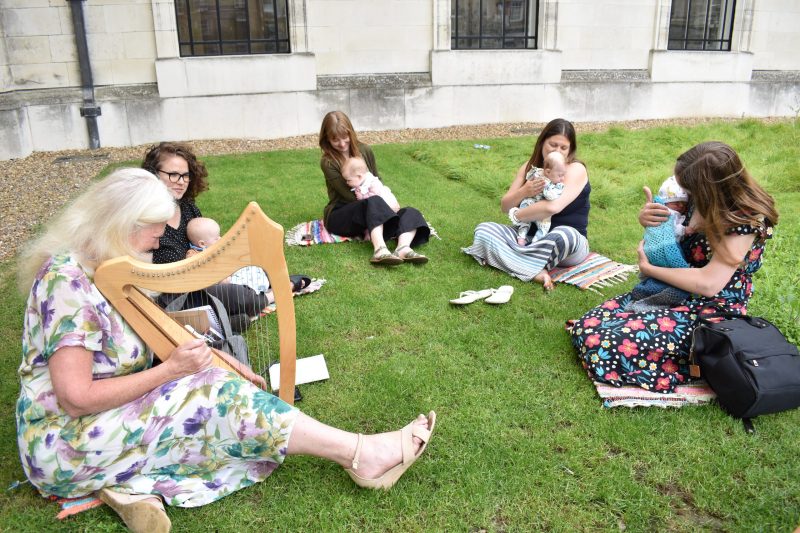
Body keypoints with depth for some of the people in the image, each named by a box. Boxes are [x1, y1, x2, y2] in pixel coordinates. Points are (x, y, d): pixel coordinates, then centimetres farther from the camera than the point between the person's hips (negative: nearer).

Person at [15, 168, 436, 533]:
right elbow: (76, 398, -26)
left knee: (218, 387, -10)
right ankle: (362, 455, -20)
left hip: (111, 414, 9)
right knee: (218, 396, -22)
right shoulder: (67, 277, -22)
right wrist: (169, 370, -20)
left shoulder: (109, 270, 5)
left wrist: (216, 361, -6)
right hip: (65, 444, -9)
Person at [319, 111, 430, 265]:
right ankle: (380, 250, -59)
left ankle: (403, 249, -50)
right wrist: (381, 203, -23)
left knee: (410, 212, -19)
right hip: (340, 215, -5)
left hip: (371, 213, 5)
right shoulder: (328, 162, -10)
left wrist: (388, 203, -9)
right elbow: (349, 195, -16)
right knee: (373, 202, -36)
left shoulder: (364, 150, 4)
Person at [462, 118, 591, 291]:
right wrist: (523, 192, -18)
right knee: (483, 230, -16)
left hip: (569, 242, -5)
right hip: (530, 236, 6)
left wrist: (517, 216, -15)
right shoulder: (530, 167, 4)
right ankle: (536, 272, -34)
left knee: (565, 235, -41)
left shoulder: (576, 170, -12)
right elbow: (505, 206, 3)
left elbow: (553, 207, -28)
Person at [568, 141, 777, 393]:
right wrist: (646, 218, -8)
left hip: (712, 311, -7)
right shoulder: (698, 200, -1)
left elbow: (709, 283, -30)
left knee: (604, 347, -24)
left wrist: (648, 268, -16)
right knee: (587, 327, -8)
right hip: (673, 292, 7)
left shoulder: (745, 220, -21)